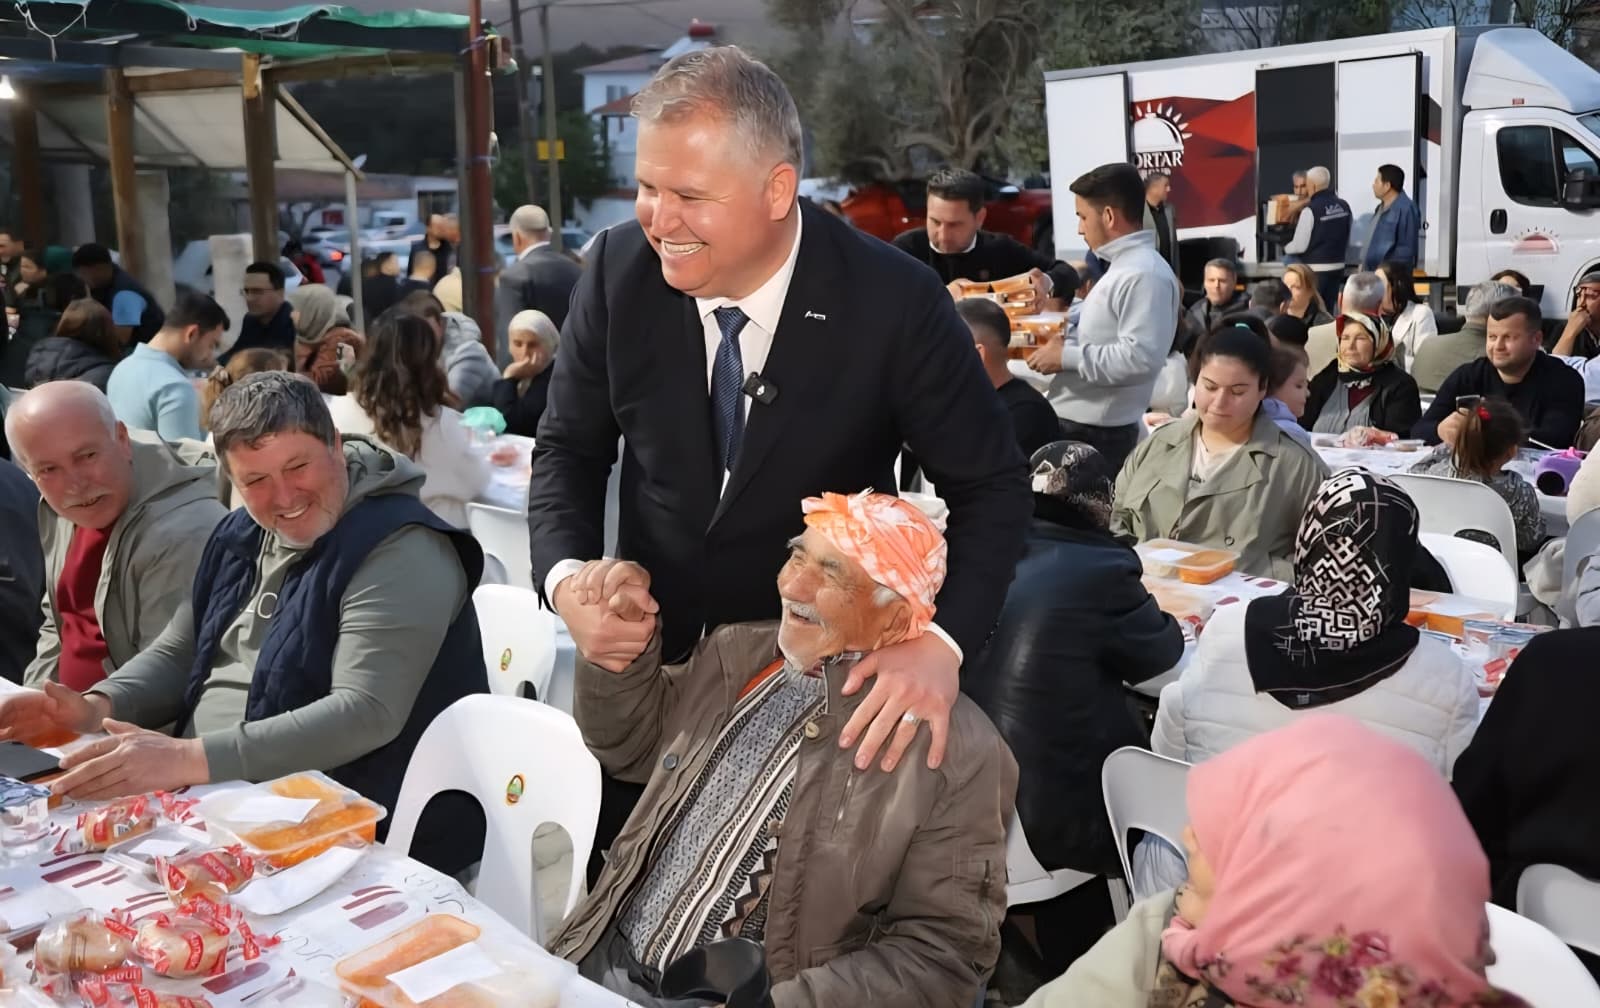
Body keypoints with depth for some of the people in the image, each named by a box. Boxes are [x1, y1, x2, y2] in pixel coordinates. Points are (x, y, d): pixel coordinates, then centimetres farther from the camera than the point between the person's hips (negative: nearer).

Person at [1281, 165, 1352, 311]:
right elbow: (1348, 241, 12)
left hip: (1316, 269, -7)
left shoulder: (1311, 209, -16)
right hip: (1338, 266, 7)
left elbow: (1300, 245, -14)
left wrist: (1285, 249, 5)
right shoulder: (1344, 206, 5)